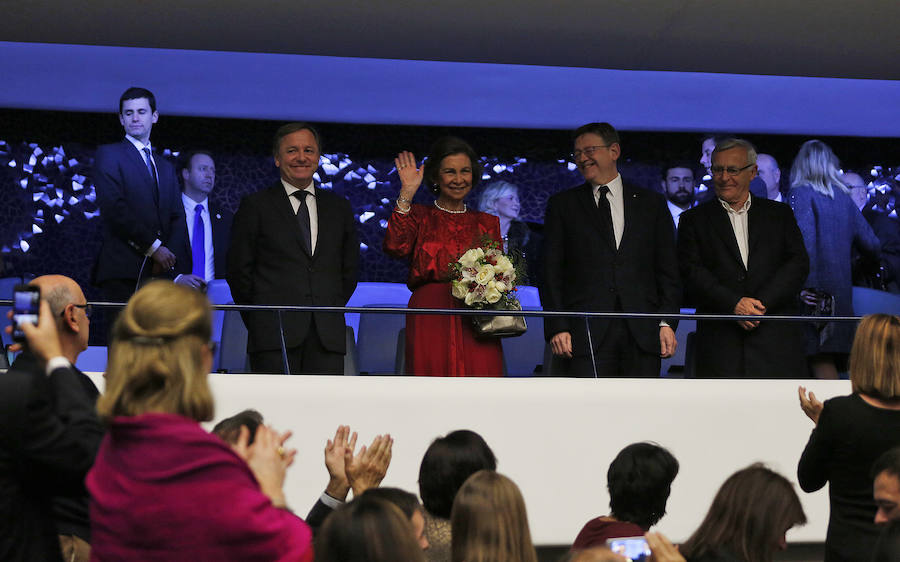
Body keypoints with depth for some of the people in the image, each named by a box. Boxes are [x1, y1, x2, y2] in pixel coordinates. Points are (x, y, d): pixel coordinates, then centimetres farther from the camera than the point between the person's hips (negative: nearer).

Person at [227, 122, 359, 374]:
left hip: (327, 336, 3)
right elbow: (238, 270, 5)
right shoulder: (255, 206, 6)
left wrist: (330, 312, 10)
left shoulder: (339, 207, 17)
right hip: (275, 333, -3)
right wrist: (259, 322, 3)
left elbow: (349, 270, 20)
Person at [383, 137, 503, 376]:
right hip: (431, 324, -2)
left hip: (476, 328, 2)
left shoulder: (487, 222, 19)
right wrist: (407, 194, -11)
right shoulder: (419, 216, 10)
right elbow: (395, 247, -10)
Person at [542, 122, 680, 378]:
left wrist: (667, 323, -2)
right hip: (586, 335, -1)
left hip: (642, 335, 1)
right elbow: (552, 273, 7)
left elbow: (667, 270, 11)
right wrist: (557, 328, -5)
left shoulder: (652, 203, 14)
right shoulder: (562, 205, 12)